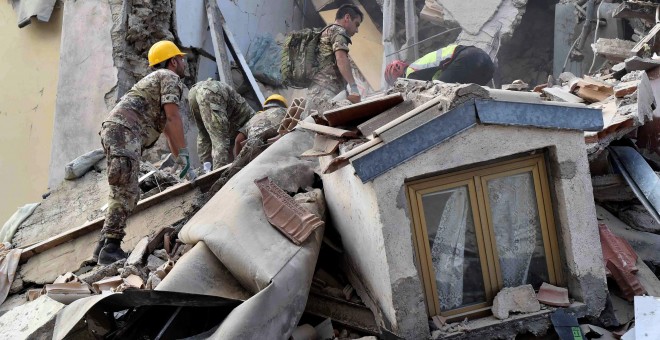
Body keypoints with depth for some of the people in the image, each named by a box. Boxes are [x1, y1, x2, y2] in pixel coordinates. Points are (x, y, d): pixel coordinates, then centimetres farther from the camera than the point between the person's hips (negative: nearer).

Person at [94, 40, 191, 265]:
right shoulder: (170, 78, 5)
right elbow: (173, 117, -9)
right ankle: (111, 248, -21)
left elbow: (168, 129, 36)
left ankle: (104, 247, 7)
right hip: (123, 131, -10)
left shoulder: (156, 80, 36)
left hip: (114, 132, 10)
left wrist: (180, 161, 35)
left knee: (127, 194, 8)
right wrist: (184, 154, -7)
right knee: (125, 191, -16)